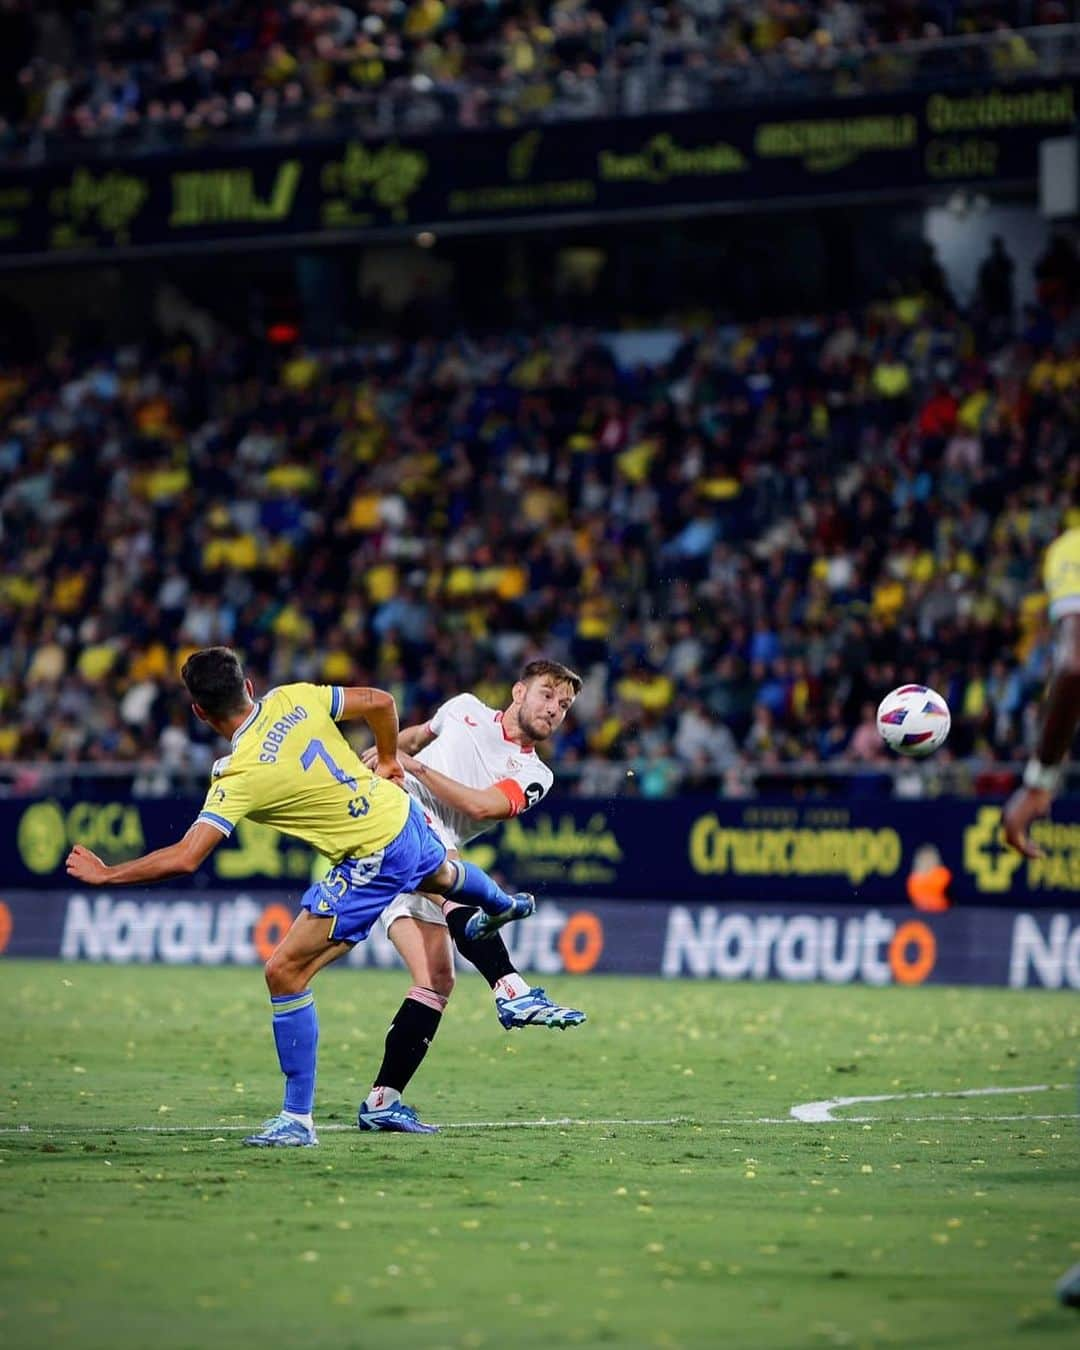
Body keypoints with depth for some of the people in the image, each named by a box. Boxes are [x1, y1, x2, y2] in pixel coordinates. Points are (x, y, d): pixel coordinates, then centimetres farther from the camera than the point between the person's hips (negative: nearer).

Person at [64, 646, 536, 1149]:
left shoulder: (240, 777, -26)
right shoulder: (293, 700, -8)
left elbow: (184, 859, -30)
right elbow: (380, 702, 1)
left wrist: (105, 874, -18)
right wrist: (387, 760, 20)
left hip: (371, 862, -8)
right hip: (403, 815, 8)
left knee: (285, 972, -5)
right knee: (439, 872, 43)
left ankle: (297, 1120, -2)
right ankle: (503, 904, 80)